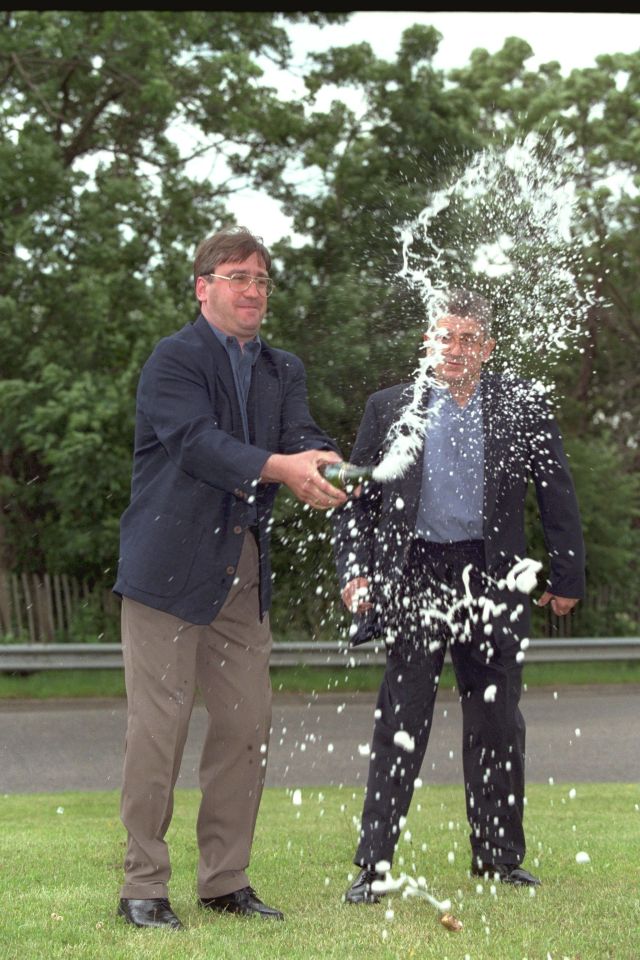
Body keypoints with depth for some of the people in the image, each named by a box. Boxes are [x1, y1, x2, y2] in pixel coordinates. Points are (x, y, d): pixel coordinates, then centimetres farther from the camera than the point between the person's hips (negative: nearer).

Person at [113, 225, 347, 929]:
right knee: (158, 727, -4)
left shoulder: (282, 370, 14)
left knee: (247, 726, 8)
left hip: (242, 574, 7)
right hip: (169, 567, -7)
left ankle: (226, 880, 19)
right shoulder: (174, 359, -6)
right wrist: (277, 467, -36)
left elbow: (304, 435, -3)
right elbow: (197, 441, -21)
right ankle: (143, 885, 5)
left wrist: (325, 470, -27)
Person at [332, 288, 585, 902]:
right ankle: (373, 865, -1)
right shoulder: (389, 408, 6)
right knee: (400, 724, -3)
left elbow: (558, 496, 7)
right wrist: (353, 570, -4)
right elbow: (356, 498, 7)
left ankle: (498, 857, 21)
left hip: (494, 579, 1)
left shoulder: (523, 407, 5)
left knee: (496, 723, 8)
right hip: (415, 579, -1)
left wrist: (567, 577, 3)